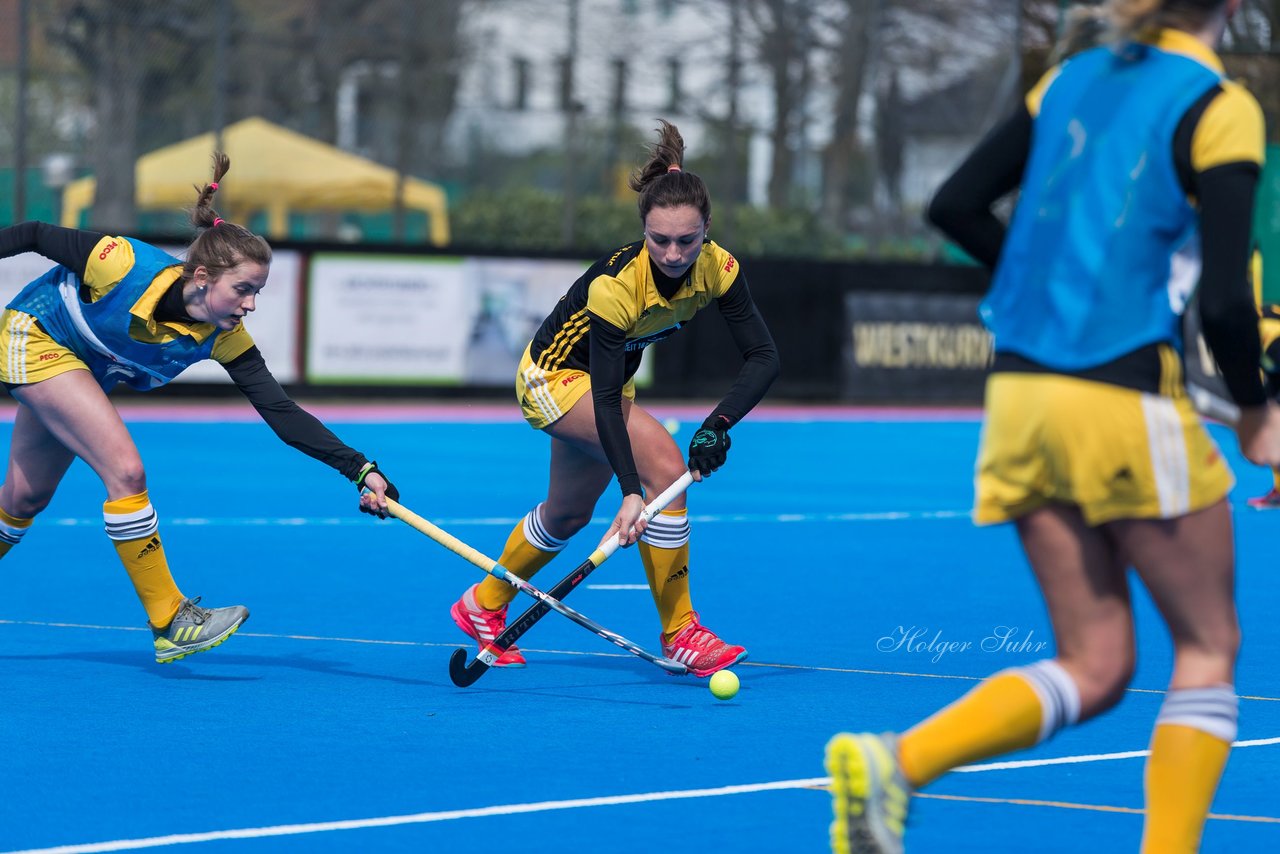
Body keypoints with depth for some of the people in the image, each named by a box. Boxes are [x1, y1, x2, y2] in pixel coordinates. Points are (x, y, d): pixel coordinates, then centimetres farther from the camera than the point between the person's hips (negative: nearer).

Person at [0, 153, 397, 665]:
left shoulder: (223, 335, -22)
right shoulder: (126, 267, -36)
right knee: (125, 471, -19)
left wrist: (361, 471, -34)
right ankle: (168, 623, -13)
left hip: (83, 375, 6)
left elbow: (281, 412, -25)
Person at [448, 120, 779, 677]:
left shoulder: (716, 269, -22)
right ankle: (679, 634, -19)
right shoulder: (615, 284, -37)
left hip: (608, 376, 7)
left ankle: (483, 608, 44)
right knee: (664, 462, -26)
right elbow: (605, 400, -36)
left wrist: (718, 426, -34)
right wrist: (631, 490, -43)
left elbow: (763, 357, -20)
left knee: (568, 514, 21)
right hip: (554, 375, -7)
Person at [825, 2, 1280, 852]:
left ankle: (894, 760, -12)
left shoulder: (1073, 79, 12)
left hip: (1022, 394, 6)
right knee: (1209, 646, 11)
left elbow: (955, 205, 13)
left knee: (1095, 669, 9)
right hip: (1126, 400, -6)